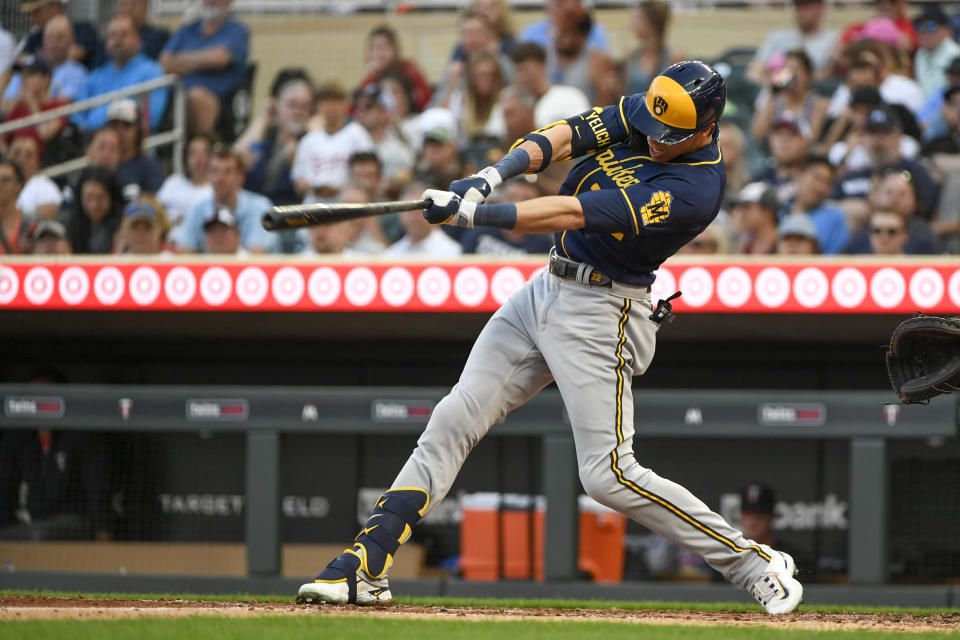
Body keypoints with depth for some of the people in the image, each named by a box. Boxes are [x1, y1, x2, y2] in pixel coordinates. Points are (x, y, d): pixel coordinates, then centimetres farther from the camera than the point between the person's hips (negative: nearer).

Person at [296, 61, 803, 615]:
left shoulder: (696, 187, -24)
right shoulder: (640, 114, 0)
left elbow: (574, 214, -28)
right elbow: (564, 137, -4)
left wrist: (471, 213, -28)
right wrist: (493, 175, -23)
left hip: (600, 314, -8)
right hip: (546, 292, 8)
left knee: (609, 476, -12)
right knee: (453, 421, 2)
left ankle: (755, 565, -2)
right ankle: (366, 568, 3)